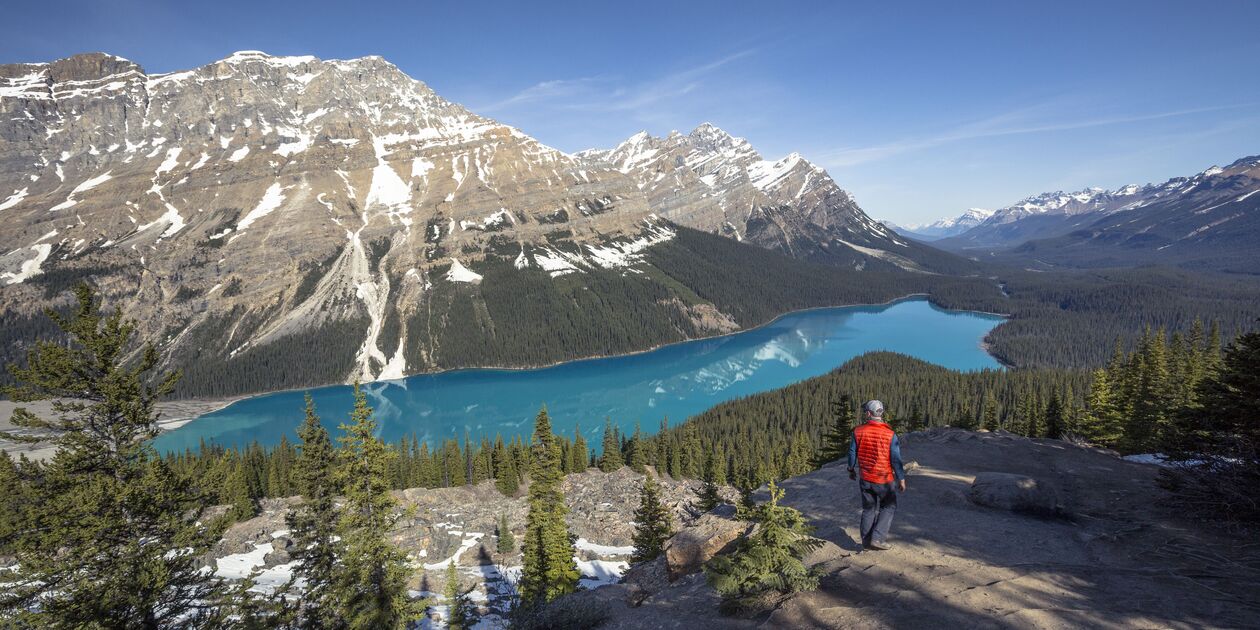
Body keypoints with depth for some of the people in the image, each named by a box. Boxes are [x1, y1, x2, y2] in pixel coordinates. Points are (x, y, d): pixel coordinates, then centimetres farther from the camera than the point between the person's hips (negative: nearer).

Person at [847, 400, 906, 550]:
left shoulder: (858, 431, -7)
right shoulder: (890, 434, -14)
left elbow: (852, 453, 2)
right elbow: (896, 459, -11)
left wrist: (852, 469, 19)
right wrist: (901, 479, 1)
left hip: (865, 478, 3)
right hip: (884, 479, -3)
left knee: (869, 509, 15)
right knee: (889, 507, 14)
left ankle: (866, 541, 18)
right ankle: (877, 538, 5)